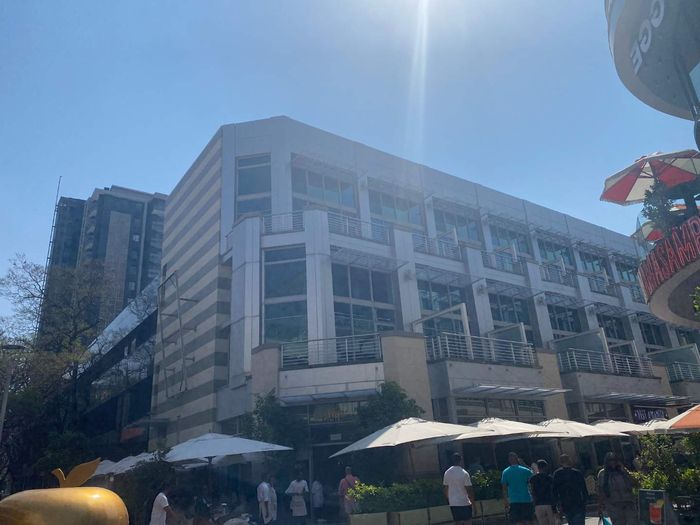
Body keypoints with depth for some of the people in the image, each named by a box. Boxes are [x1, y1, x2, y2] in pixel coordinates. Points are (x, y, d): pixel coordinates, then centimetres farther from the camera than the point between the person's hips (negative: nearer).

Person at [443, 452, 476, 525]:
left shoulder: (447, 473, 2)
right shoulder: (464, 473, -15)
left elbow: (445, 488, 8)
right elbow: (469, 489, -14)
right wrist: (473, 501, -3)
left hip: (453, 503, 5)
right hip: (464, 503, -5)